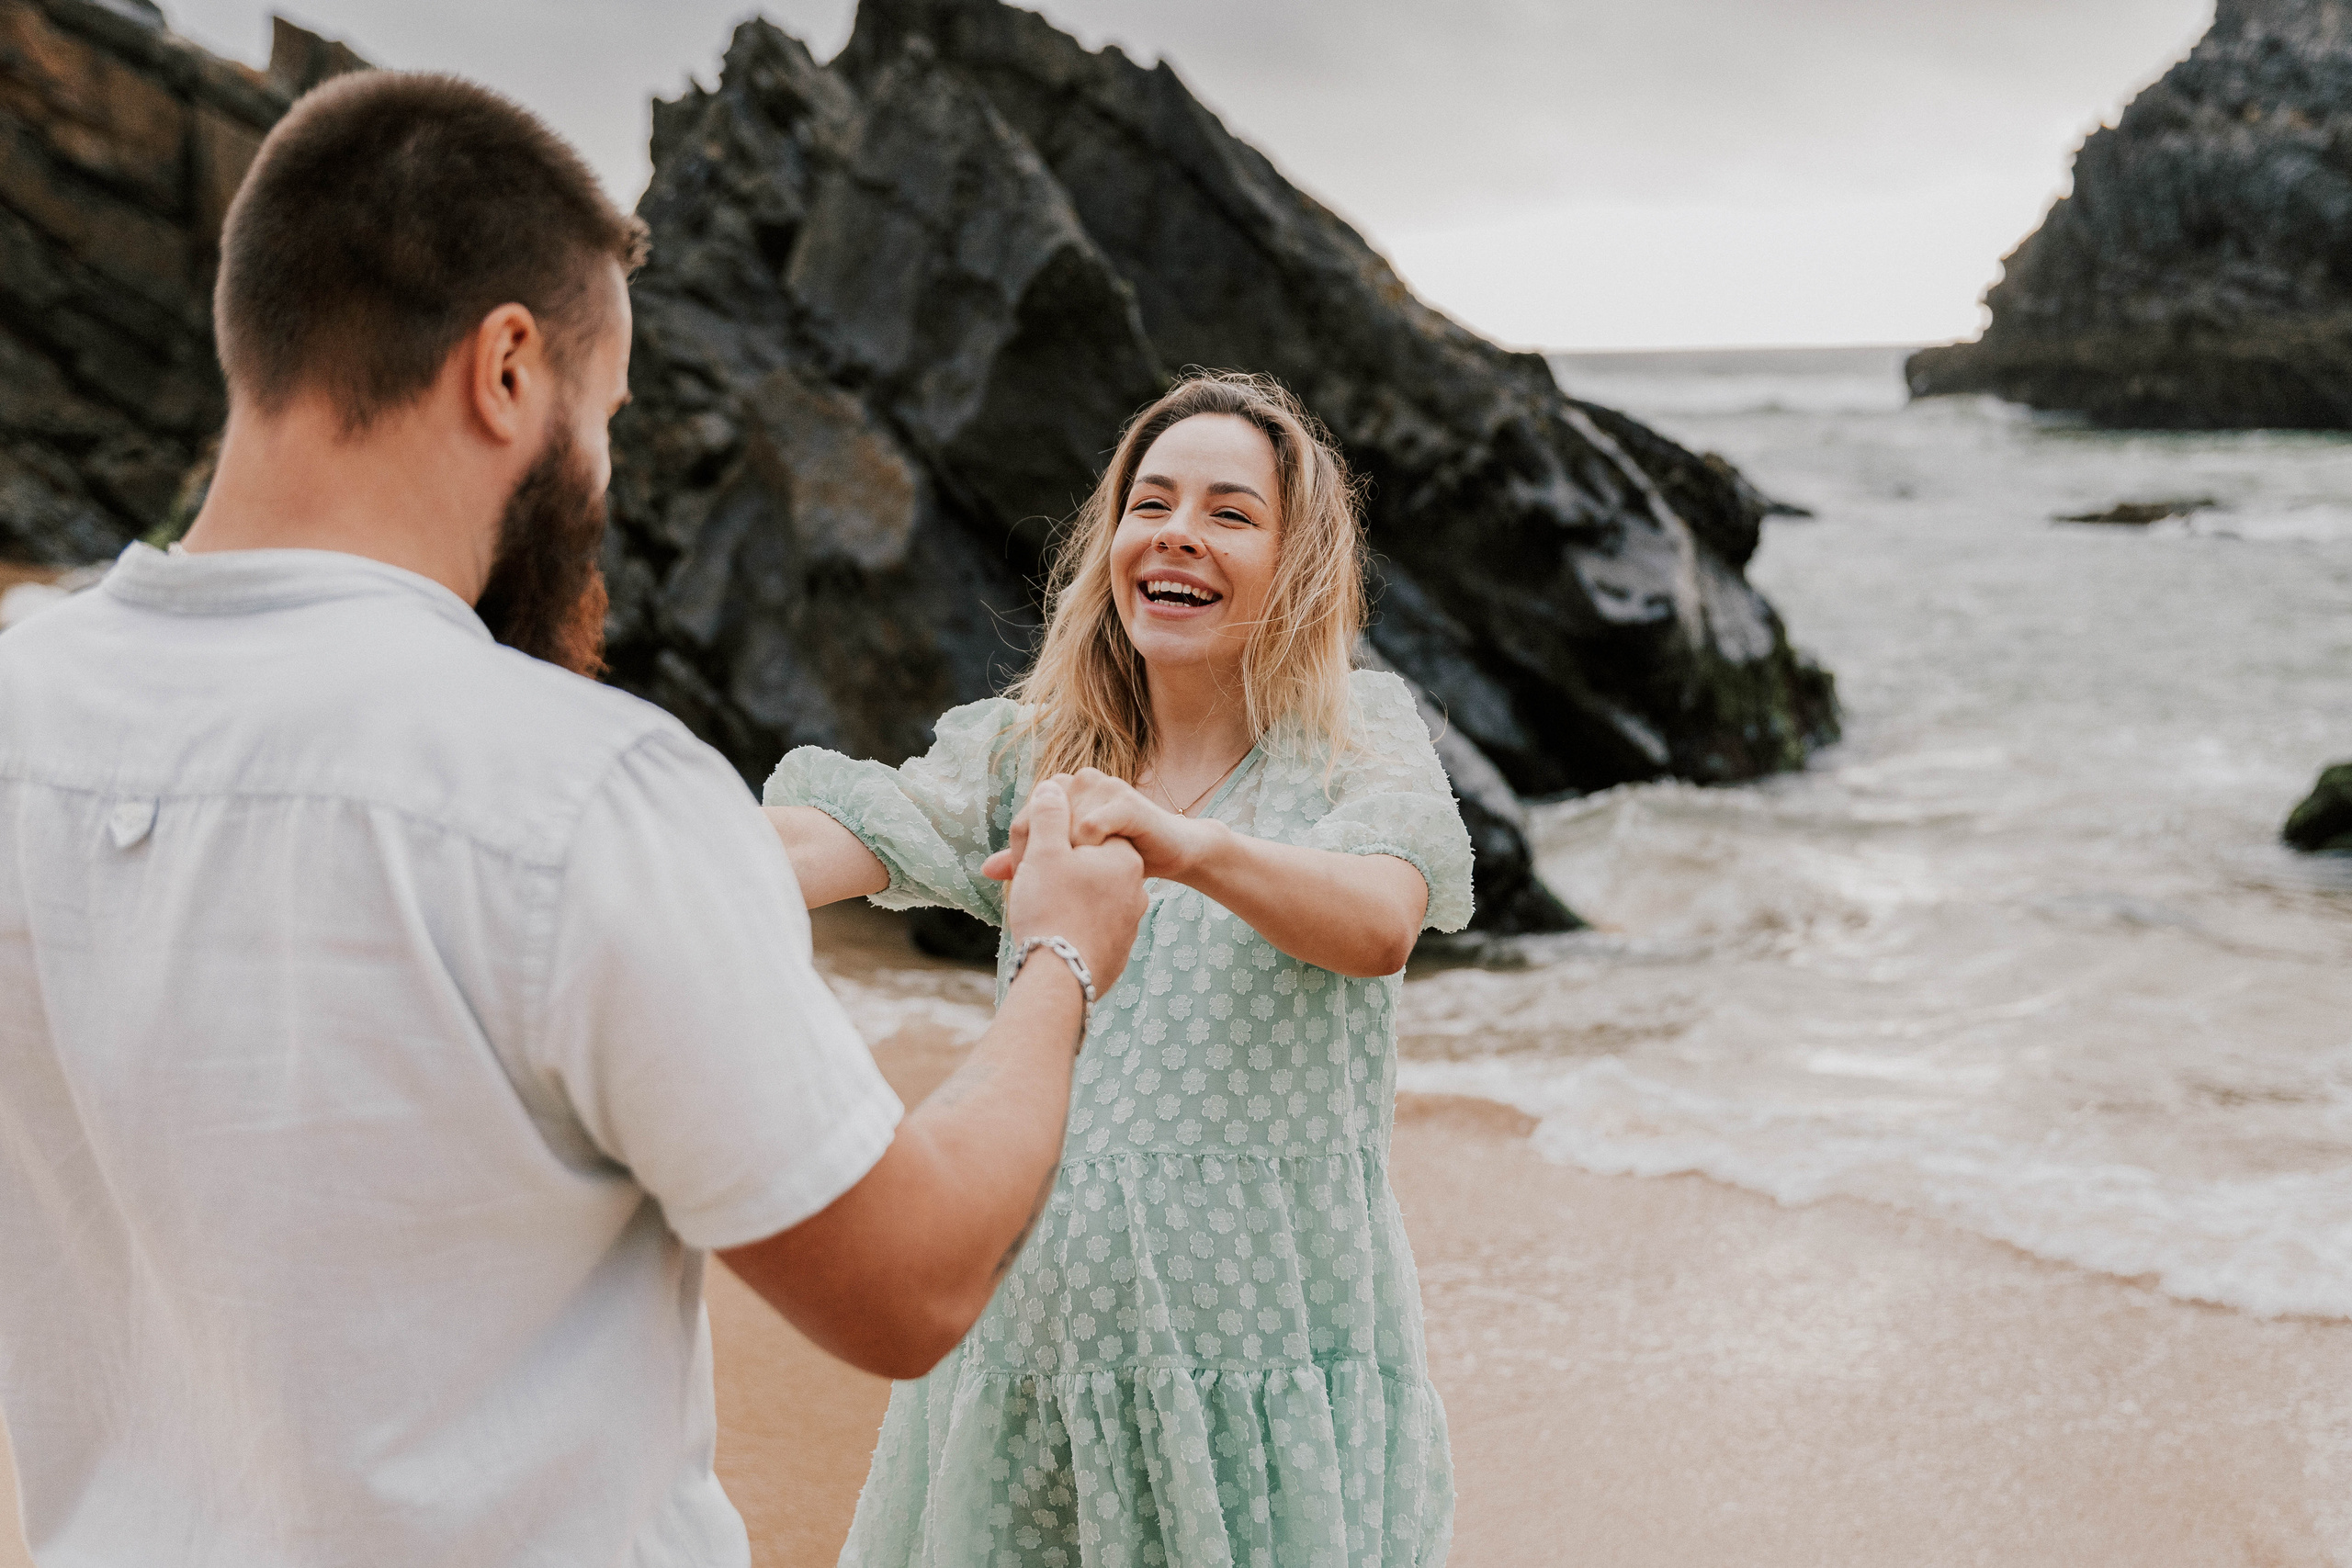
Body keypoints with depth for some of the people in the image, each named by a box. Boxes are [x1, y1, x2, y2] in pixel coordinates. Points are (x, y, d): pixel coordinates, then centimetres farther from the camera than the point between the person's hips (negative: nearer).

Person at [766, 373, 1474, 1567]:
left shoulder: (1362, 744, -3)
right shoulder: (1029, 745, 6)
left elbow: (1380, 922, -24)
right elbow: (864, 828, -13)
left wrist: (1174, 840, -43)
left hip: (1268, 1346, -3)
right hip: (1035, 1326, 3)